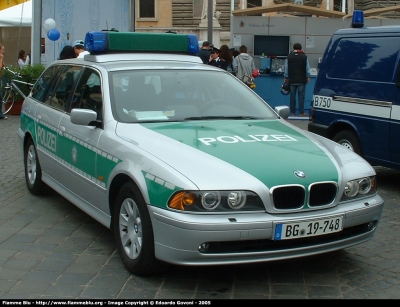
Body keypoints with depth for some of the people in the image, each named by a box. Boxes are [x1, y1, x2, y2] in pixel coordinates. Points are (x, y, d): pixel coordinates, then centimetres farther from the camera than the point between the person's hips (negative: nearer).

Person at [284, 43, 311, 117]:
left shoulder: (289, 57, 3)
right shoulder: (304, 57, -1)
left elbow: (286, 69, 6)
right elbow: (307, 69, 3)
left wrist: (286, 77, 15)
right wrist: (308, 77, 13)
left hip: (292, 80, 2)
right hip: (301, 80, -1)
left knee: (292, 96, 5)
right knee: (301, 96, 0)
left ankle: (293, 112, 6)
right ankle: (301, 112, -2)